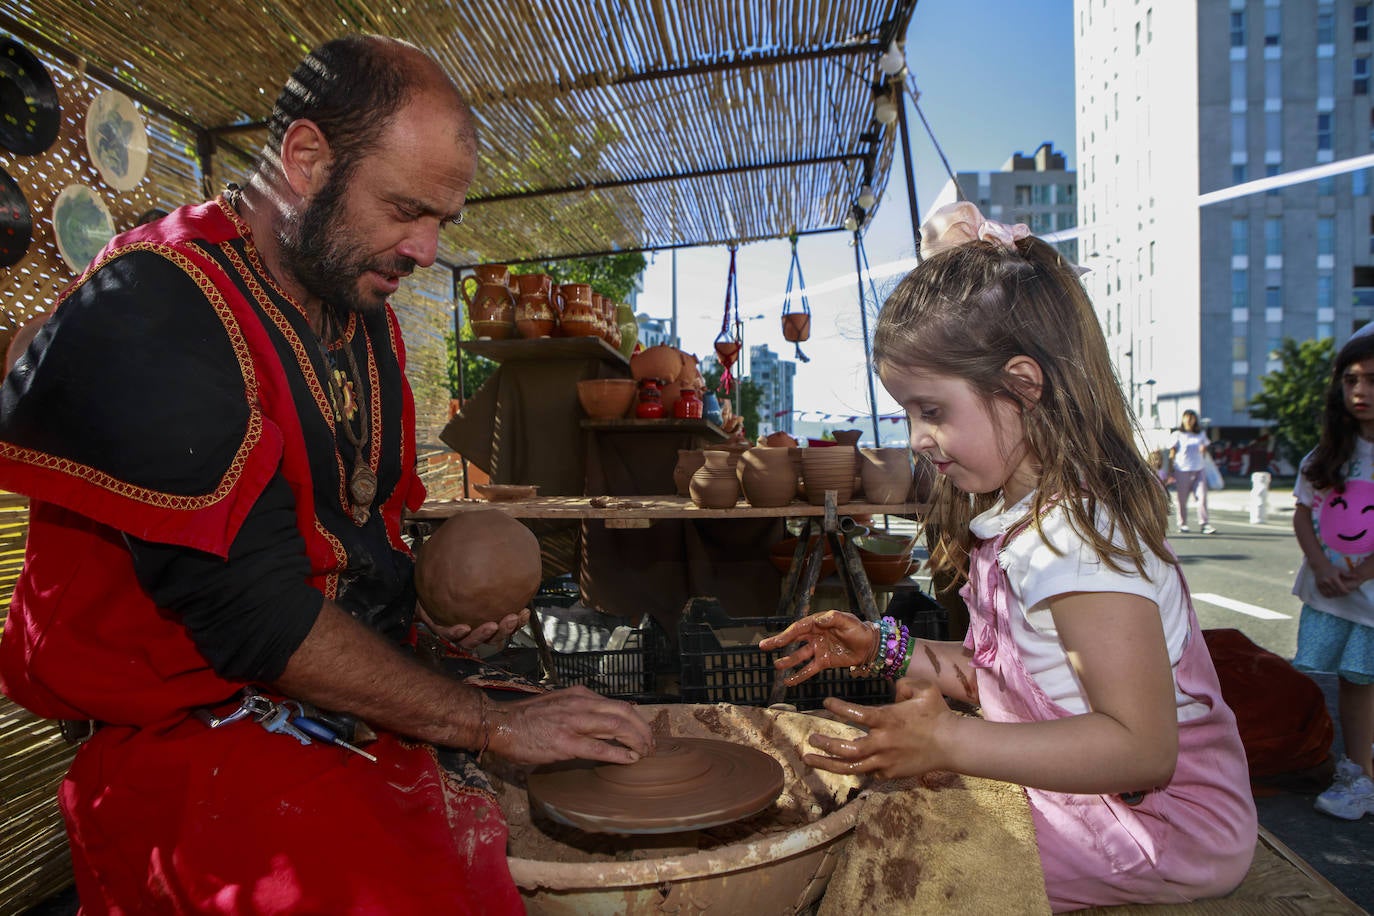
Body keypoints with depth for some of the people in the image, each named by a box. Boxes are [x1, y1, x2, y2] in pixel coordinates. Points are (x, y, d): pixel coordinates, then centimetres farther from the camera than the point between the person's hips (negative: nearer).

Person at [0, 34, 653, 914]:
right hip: (194, 729, -7)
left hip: (361, 700, 8)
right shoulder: (150, 313, -17)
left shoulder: (366, 318, 9)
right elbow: (244, 608, -23)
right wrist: (491, 723, -19)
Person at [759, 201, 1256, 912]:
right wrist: (886, 650, 4)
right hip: (1072, 791, 9)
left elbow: (1140, 745, -28)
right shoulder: (1014, 517, 3)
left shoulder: (1073, 535, -27)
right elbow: (994, 673, 8)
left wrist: (953, 742, -34)